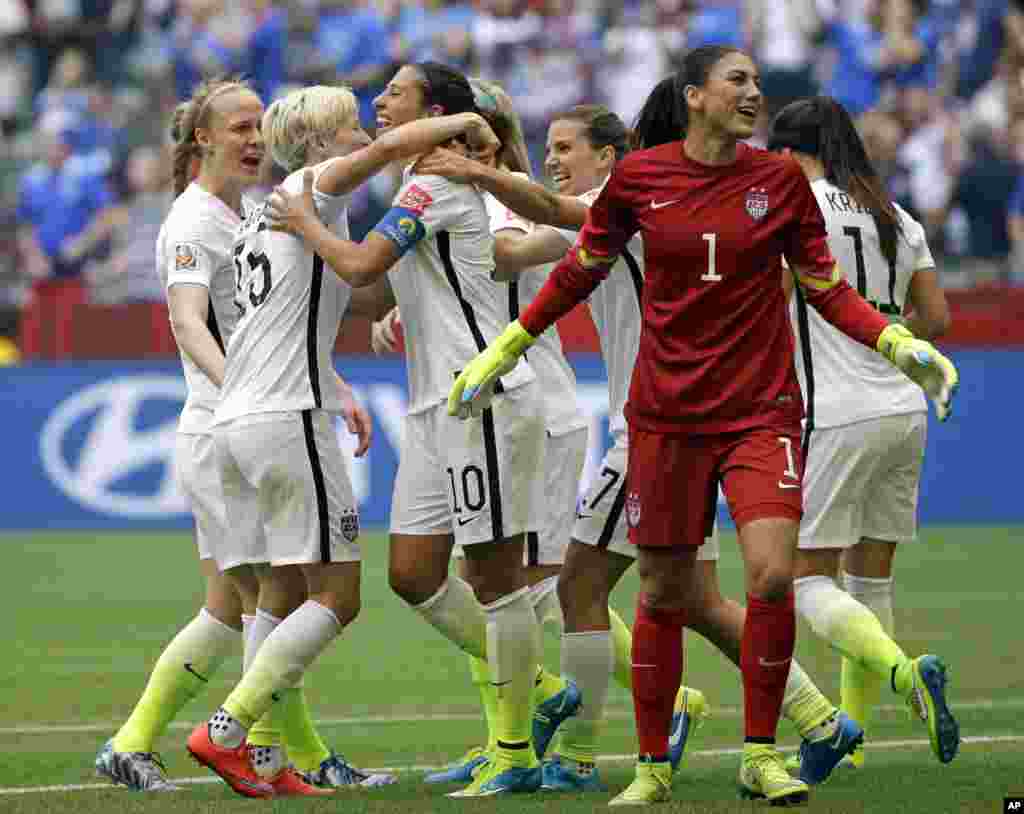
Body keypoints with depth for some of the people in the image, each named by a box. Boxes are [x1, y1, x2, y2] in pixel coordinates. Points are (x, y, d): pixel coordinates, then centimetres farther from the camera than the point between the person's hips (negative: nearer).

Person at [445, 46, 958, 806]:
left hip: (762, 412, 0)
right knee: (664, 593, 6)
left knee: (773, 576, -16)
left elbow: (828, 289, 5)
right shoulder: (638, 177, -3)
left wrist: (903, 345, -9)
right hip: (665, 414, 0)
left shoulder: (781, 180, -2)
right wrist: (503, 352, 15)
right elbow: (581, 270, 12)